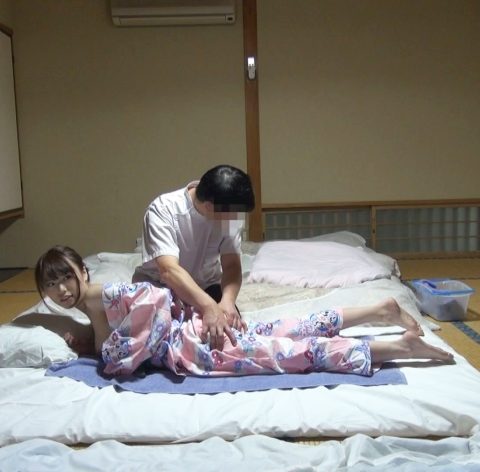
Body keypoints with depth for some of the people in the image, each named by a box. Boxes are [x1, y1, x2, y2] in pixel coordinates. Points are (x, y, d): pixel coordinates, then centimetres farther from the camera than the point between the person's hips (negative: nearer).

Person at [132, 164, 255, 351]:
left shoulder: (228, 212, -17)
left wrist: (227, 299, -41)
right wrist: (209, 306, -58)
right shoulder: (163, 210, -31)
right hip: (158, 285, -3)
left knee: (232, 323, -17)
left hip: (205, 285, 4)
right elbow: (169, 270, -43)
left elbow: (232, 265, -19)